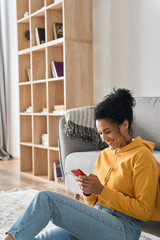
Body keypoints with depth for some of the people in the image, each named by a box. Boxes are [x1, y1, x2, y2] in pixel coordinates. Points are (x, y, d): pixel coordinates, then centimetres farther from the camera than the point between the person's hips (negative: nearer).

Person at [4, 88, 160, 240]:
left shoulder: (141, 156, -5)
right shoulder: (104, 155, 17)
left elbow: (144, 211, -10)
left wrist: (102, 190, -15)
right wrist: (88, 192, -3)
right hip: (95, 222, 7)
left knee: (46, 198, -23)